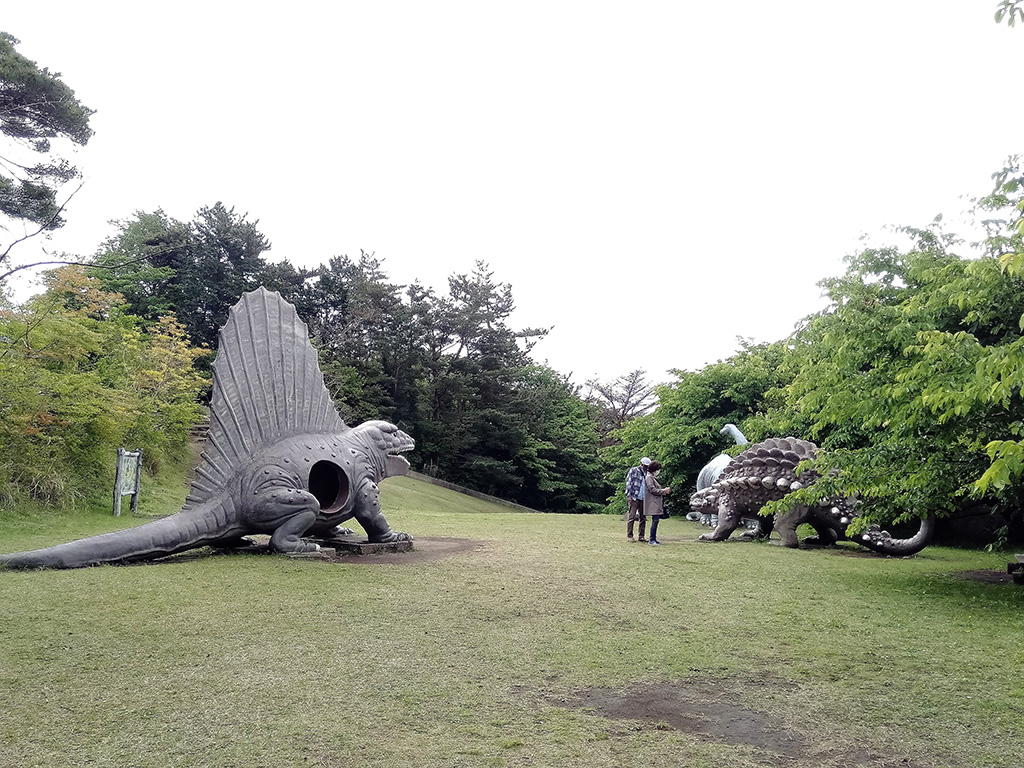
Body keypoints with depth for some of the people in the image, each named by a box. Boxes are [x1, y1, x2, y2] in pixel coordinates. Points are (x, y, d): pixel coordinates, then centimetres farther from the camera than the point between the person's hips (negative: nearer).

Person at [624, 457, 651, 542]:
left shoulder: (647, 473, 17)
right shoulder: (633, 470, 1)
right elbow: (628, 483, -3)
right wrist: (629, 496, -11)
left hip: (643, 499, 5)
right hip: (634, 498, -5)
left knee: (643, 518, 5)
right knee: (631, 517, -5)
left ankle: (641, 536, 11)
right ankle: (629, 536, 0)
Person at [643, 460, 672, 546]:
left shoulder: (654, 478, 21)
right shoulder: (649, 477, -9)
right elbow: (652, 490, -16)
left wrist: (665, 491, 8)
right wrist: (664, 490, -9)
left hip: (657, 503, 10)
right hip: (653, 503, -10)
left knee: (655, 521, 9)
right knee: (655, 520, -12)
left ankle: (654, 539, 12)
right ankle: (652, 540, -11)